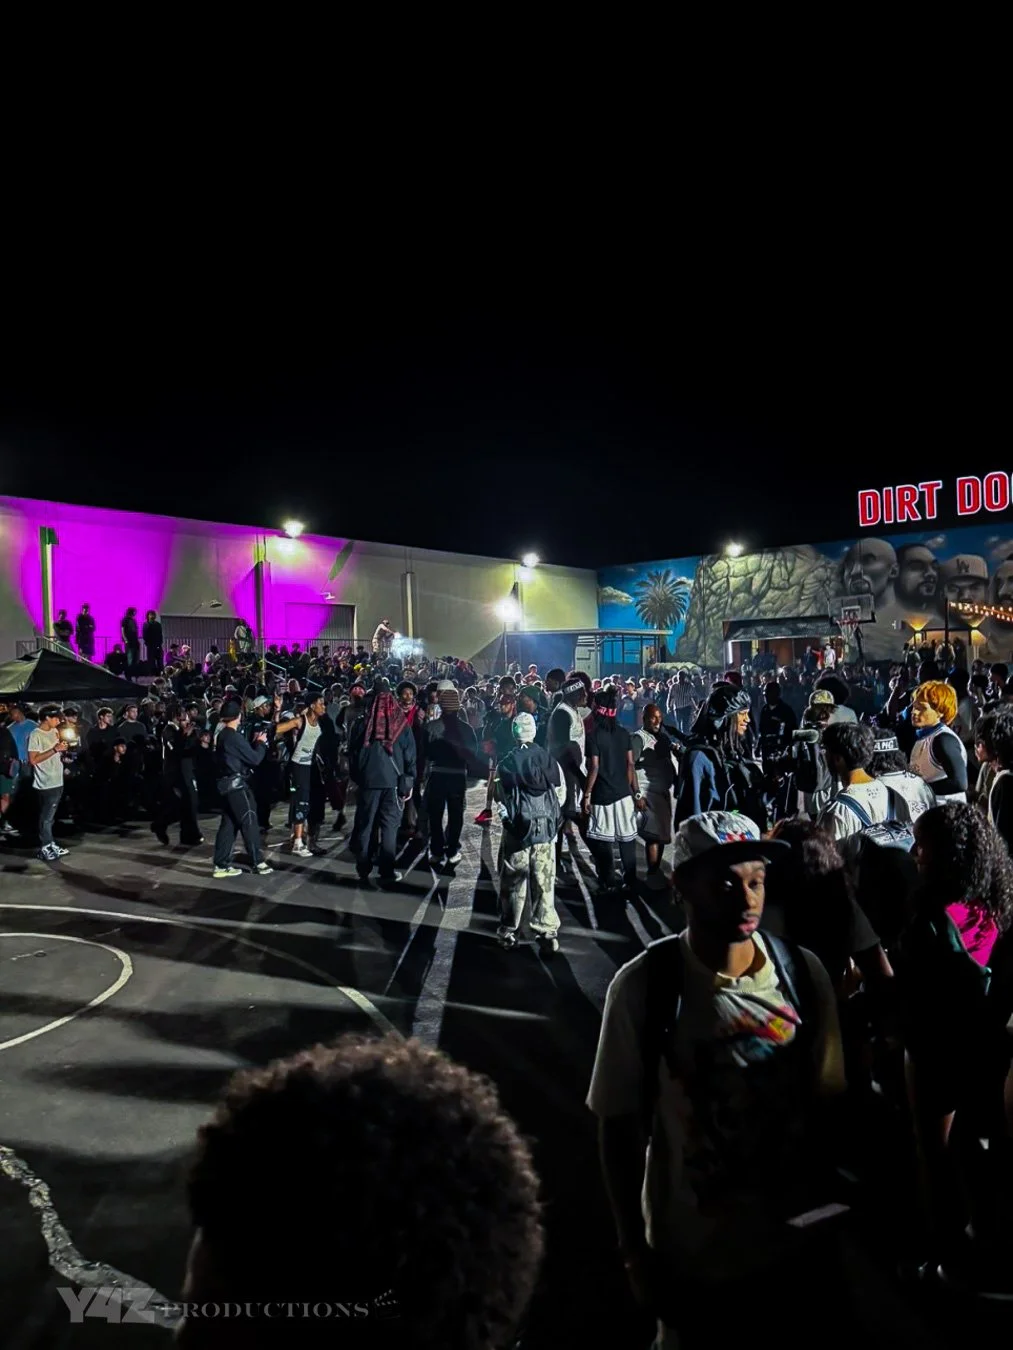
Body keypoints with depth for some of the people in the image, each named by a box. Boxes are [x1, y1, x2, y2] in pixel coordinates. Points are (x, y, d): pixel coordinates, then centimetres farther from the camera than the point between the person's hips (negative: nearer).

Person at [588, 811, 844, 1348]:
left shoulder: (803, 972, -10)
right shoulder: (643, 986, -19)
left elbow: (826, 1103, 2)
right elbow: (619, 1126, -10)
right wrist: (635, 1253, -7)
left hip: (798, 1244, 3)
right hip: (690, 1256, -2)